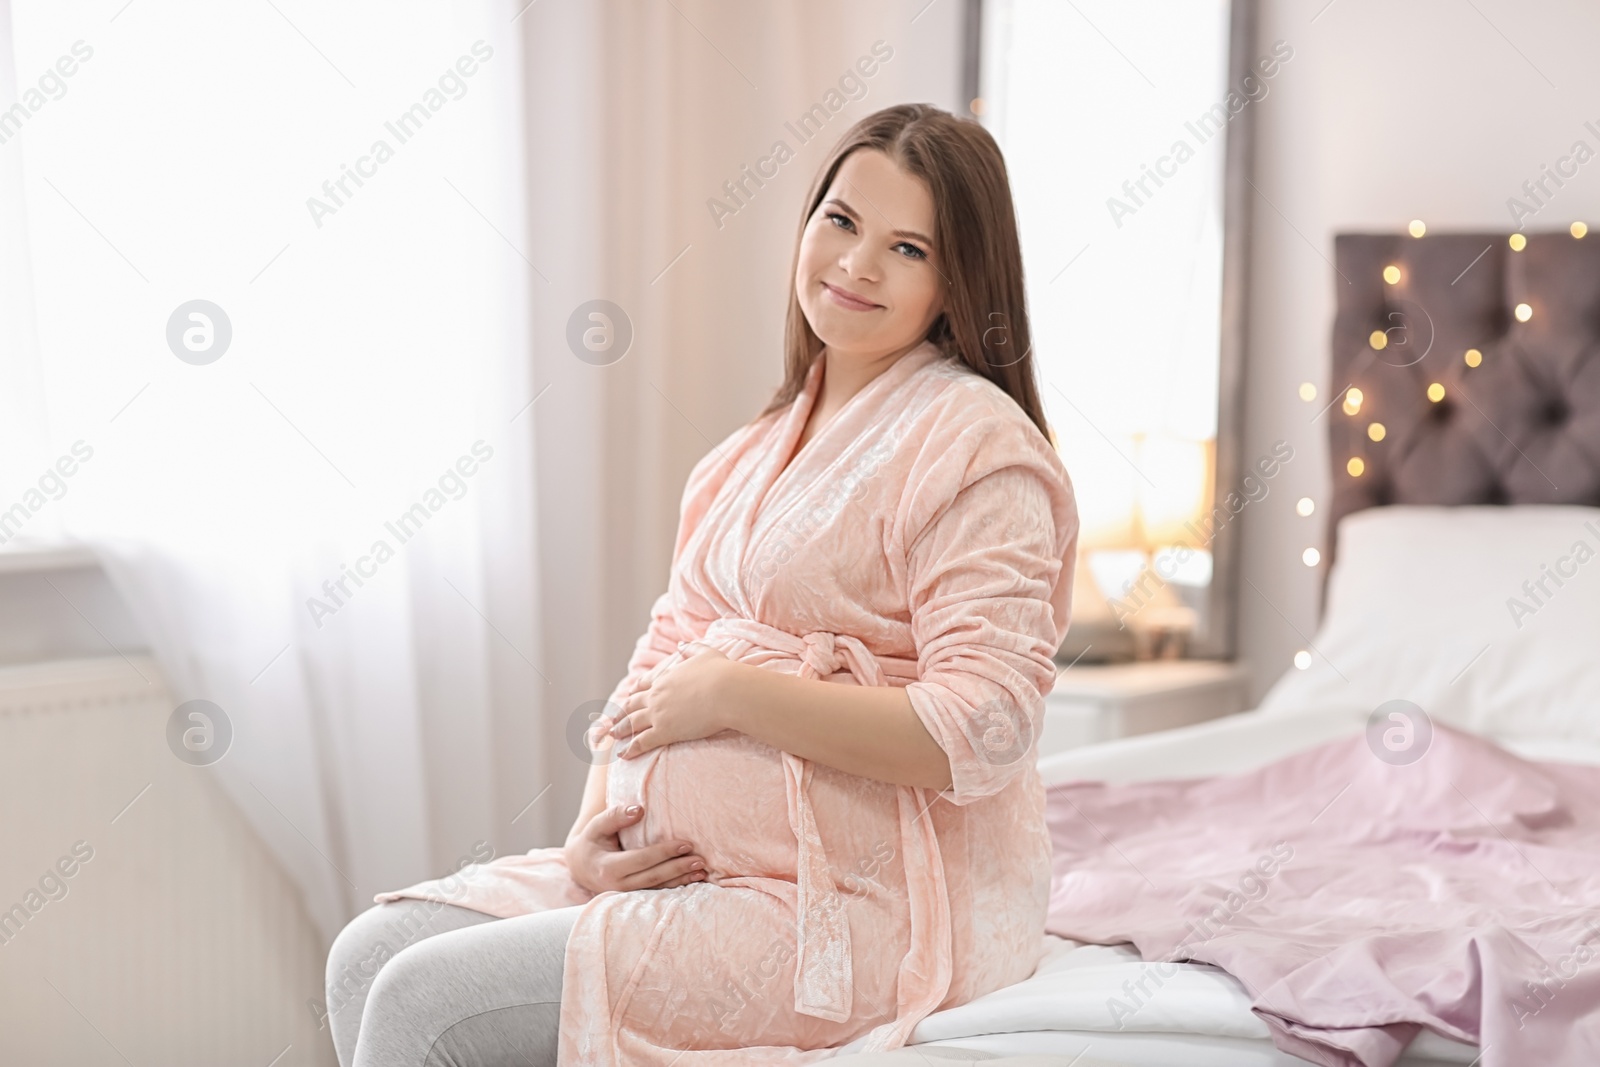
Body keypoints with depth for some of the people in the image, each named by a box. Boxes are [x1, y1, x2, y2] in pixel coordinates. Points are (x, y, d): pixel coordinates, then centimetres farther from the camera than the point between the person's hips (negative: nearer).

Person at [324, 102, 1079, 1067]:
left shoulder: (975, 442, -11)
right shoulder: (779, 435, 16)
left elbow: (980, 732, -21)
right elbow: (669, 654, 14)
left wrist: (733, 692, -17)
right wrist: (593, 833, -2)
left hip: (850, 910, -8)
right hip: (689, 868, 9)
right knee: (372, 955, -2)